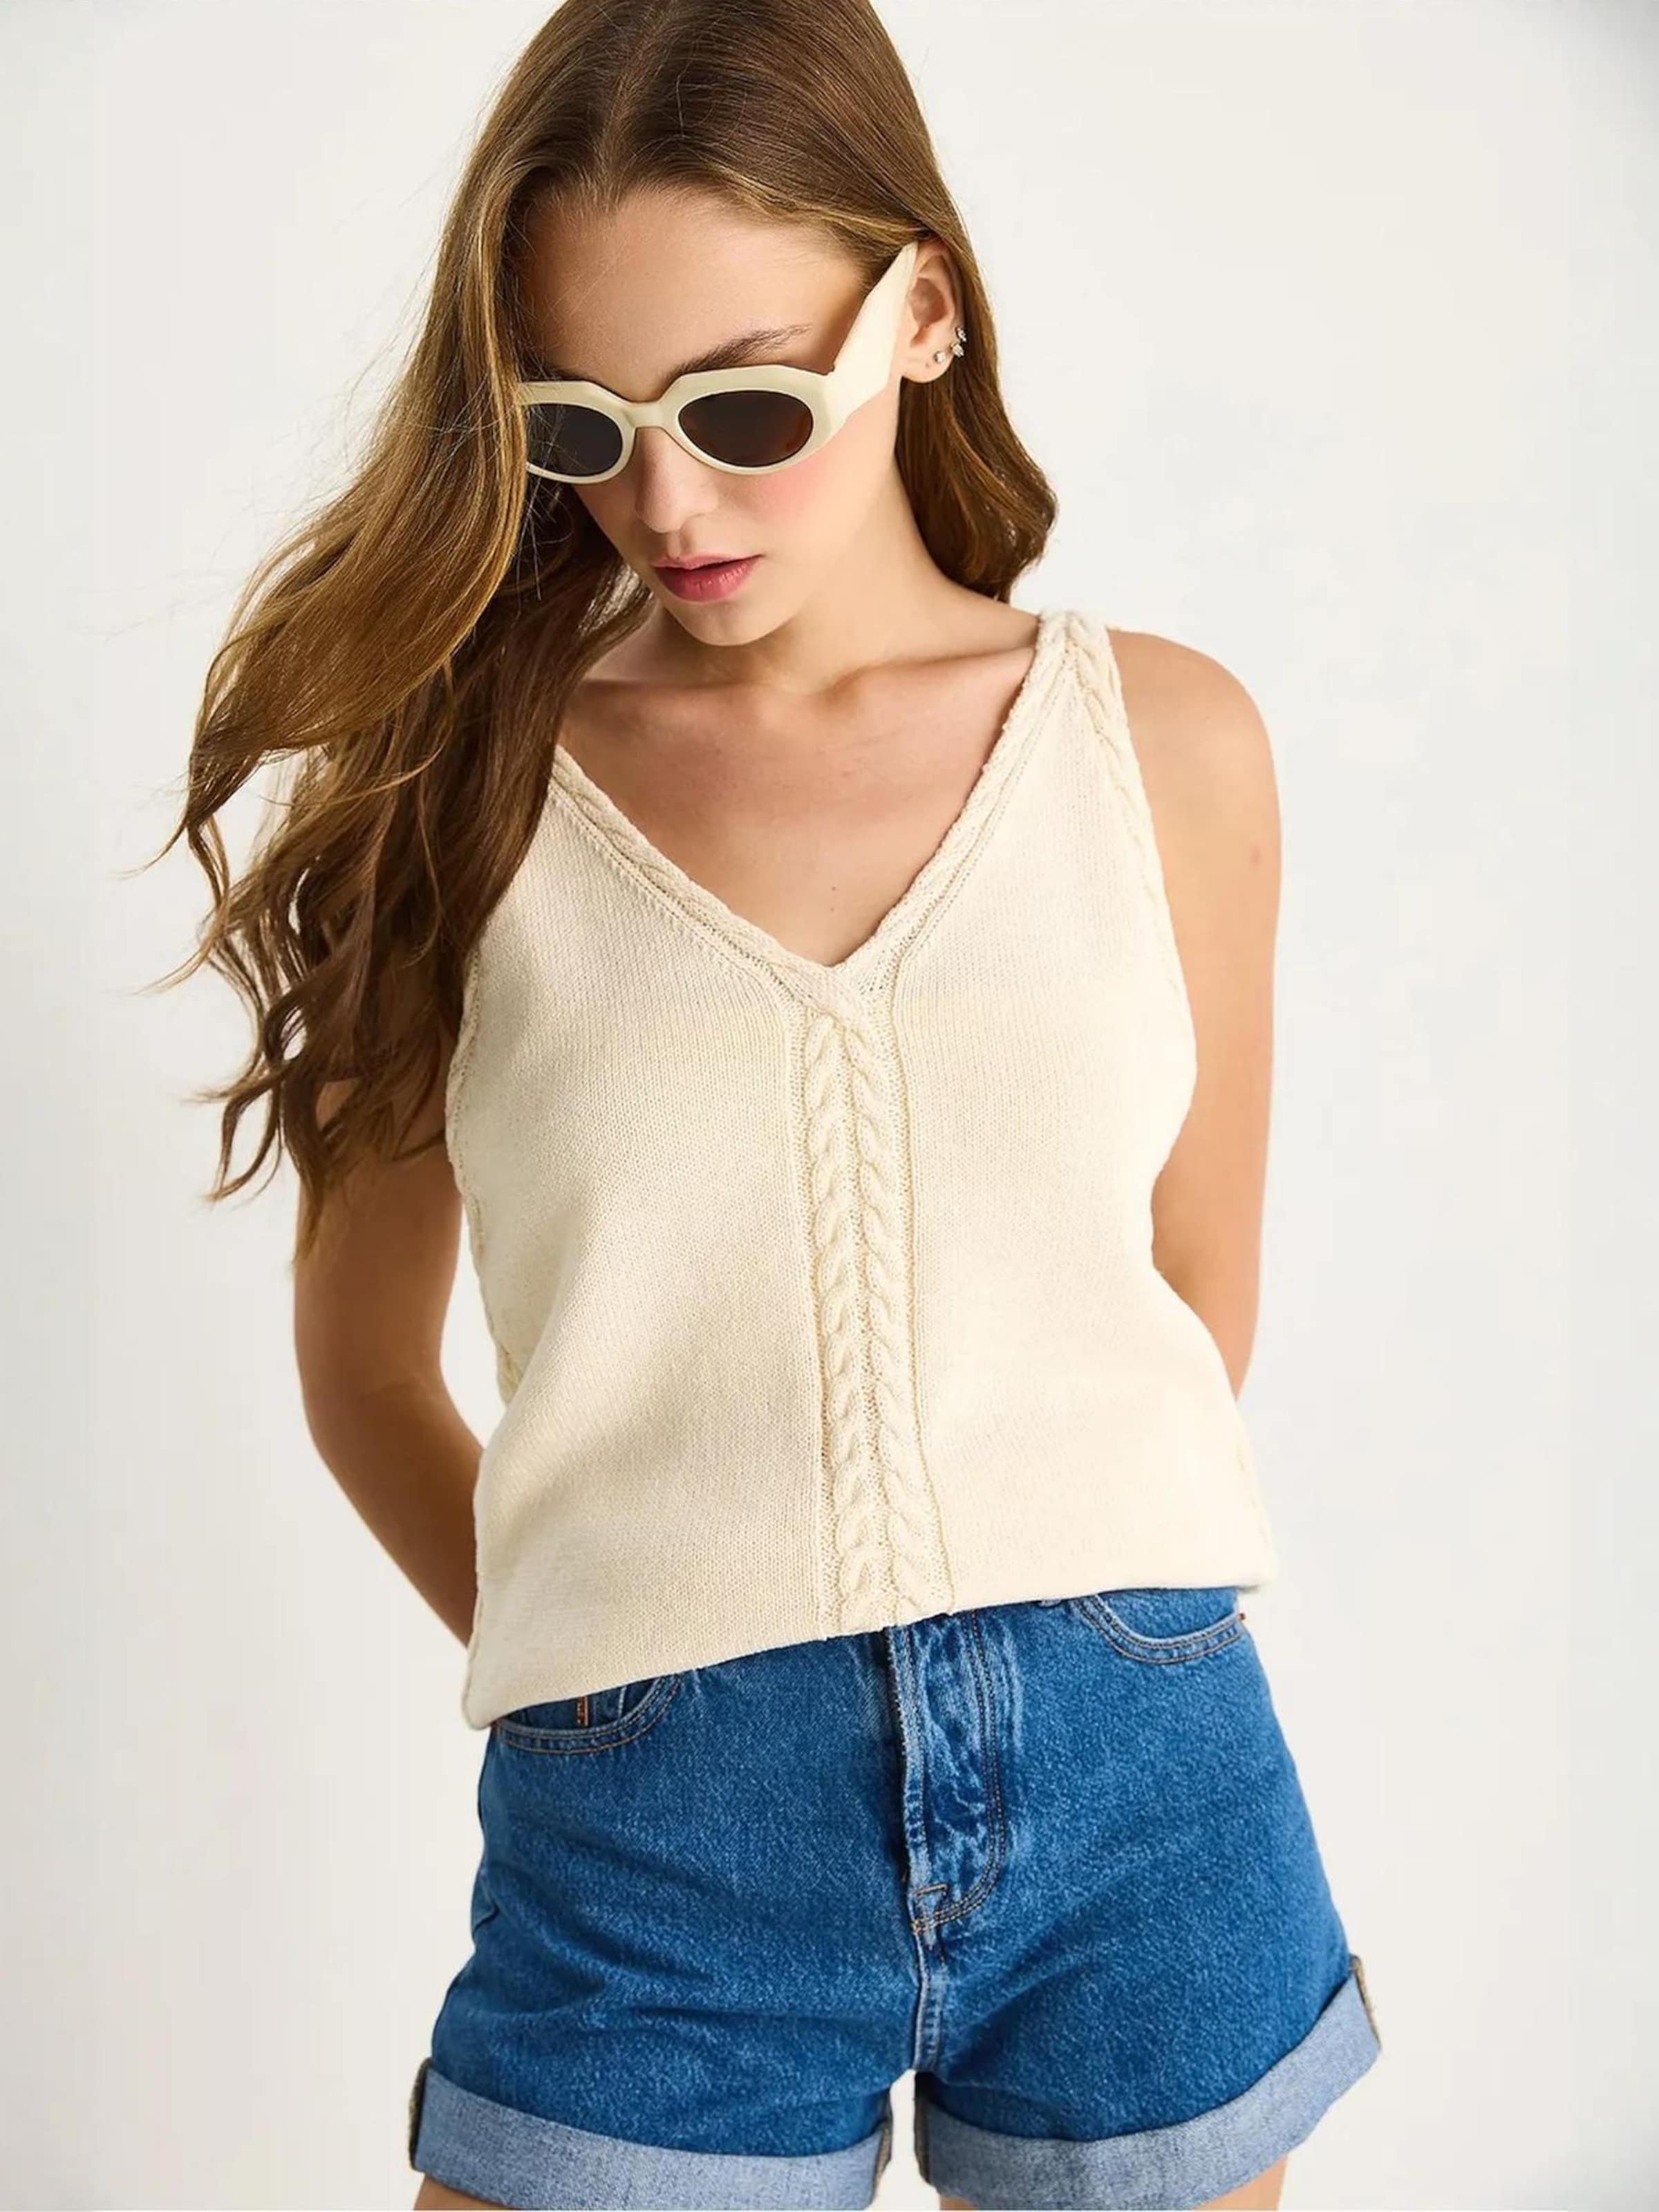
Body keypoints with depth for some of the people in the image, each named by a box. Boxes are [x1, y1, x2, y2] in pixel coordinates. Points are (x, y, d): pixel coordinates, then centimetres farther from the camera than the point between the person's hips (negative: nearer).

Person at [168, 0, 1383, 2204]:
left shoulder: (1165, 741, 4)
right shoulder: (466, 773, 1)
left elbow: (1195, 1310, 12)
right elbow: (365, 1367, 7)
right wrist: (615, 1679, 7)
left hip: (1147, 1791, 1)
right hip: (652, 1846, -1)